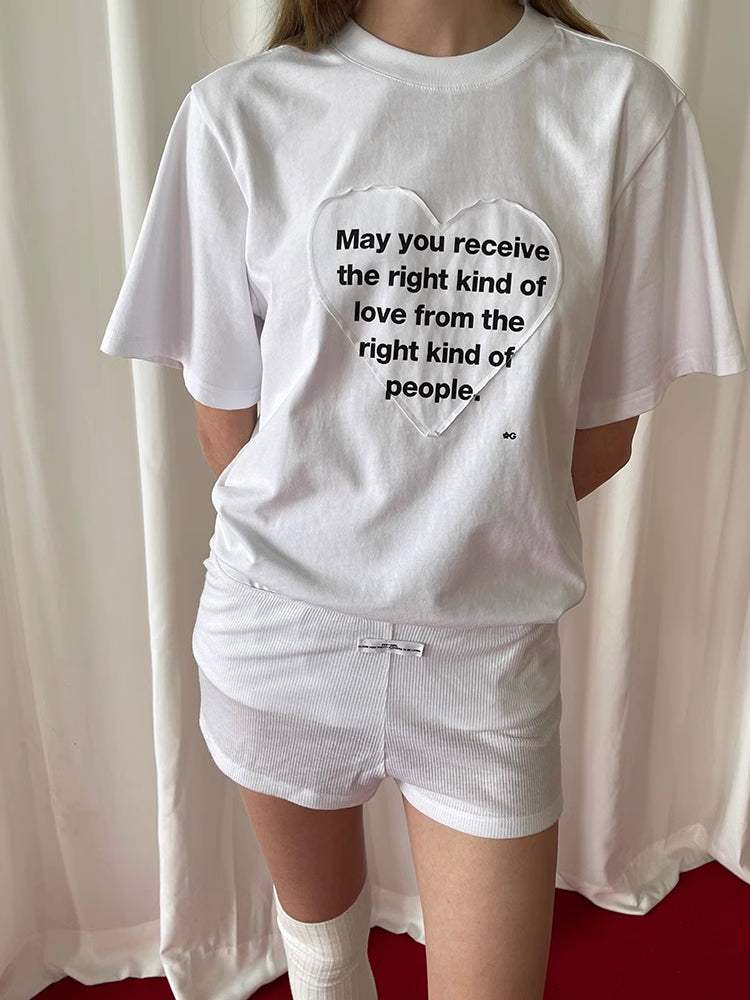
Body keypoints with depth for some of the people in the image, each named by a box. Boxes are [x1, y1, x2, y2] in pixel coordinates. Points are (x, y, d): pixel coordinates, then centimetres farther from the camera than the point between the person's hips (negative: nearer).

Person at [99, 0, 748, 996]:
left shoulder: (627, 104, -5)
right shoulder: (240, 111, -6)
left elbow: (605, 433, -1)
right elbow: (226, 425, -3)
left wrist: (462, 532, 1)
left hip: (492, 646, 0)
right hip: (279, 625, 1)